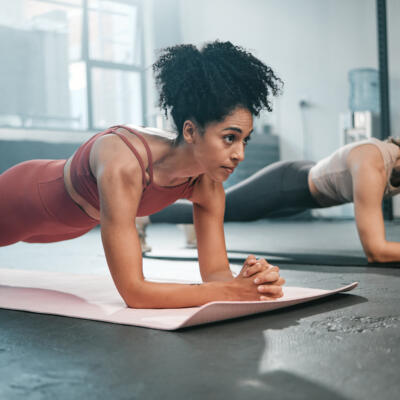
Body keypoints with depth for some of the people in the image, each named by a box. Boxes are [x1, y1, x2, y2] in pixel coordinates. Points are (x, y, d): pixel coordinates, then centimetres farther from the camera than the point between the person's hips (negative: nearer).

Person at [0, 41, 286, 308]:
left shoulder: (208, 185, -26)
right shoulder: (123, 165, -46)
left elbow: (215, 271, -19)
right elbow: (133, 293, -46)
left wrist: (248, 280, -41)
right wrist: (234, 290, -49)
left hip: (72, 221, 6)